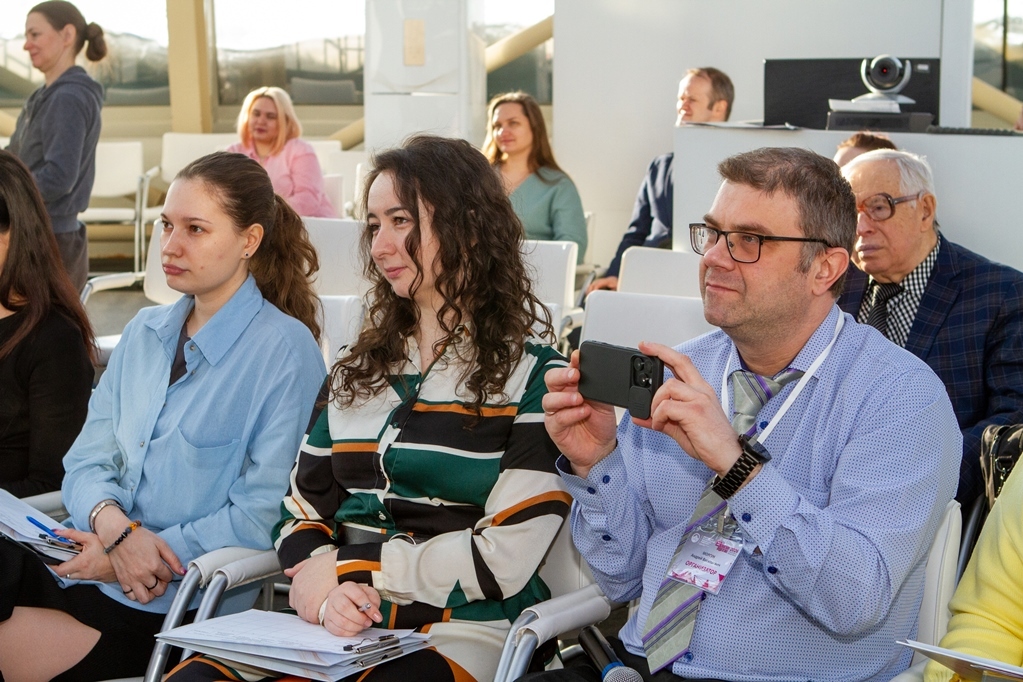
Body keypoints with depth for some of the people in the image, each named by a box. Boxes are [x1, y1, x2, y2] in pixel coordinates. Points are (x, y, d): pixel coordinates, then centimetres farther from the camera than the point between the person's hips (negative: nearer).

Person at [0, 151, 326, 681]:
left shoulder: (285, 350, -7)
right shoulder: (143, 333, 15)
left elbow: (263, 514, -11)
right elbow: (86, 463, 11)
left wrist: (140, 555, -14)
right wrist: (115, 527, -11)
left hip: (175, 606, -6)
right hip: (84, 563, 6)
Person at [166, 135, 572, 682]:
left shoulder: (534, 374, 0)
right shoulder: (356, 370, 19)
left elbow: (504, 558, -9)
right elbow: (302, 511, 14)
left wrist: (351, 568, -6)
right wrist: (322, 587, -9)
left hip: (461, 632, -4)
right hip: (340, 626, 5)